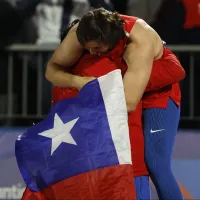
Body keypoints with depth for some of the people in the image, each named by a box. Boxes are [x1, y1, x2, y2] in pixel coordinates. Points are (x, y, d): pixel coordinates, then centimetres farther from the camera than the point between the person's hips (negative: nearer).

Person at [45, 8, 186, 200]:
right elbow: (52, 69, -17)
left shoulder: (139, 43, -40)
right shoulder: (81, 33, -24)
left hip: (158, 92, -5)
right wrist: (77, 81, -37)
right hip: (117, 88, 6)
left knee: (155, 164, -16)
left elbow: (129, 103, -44)